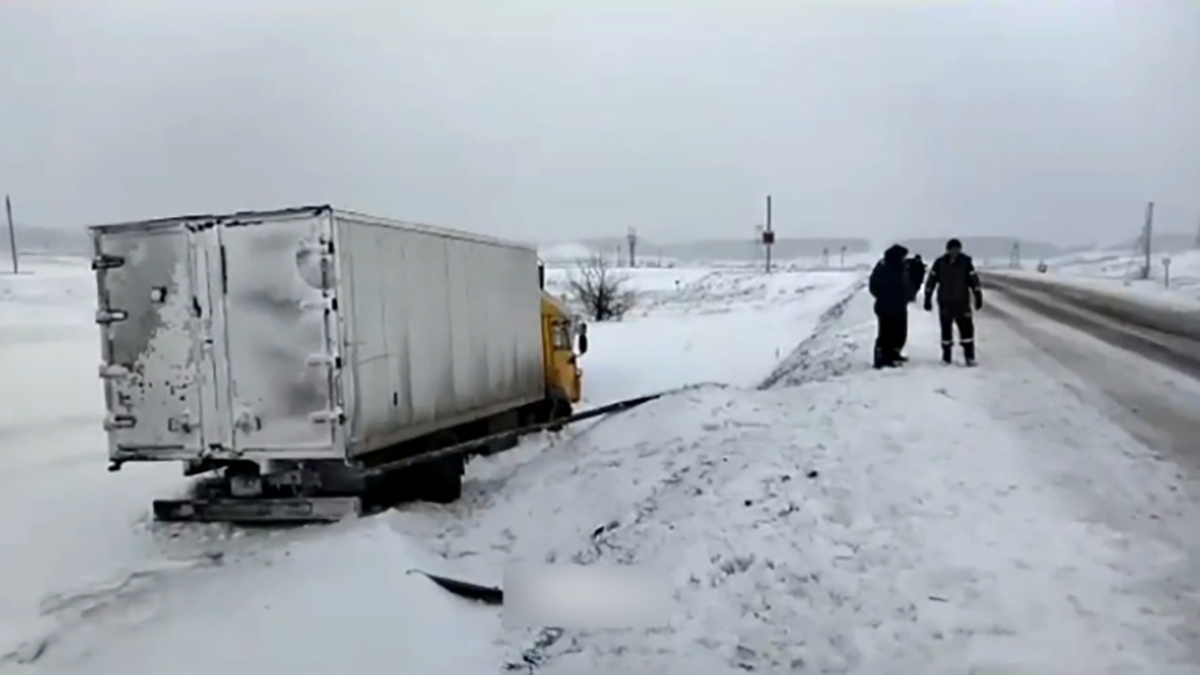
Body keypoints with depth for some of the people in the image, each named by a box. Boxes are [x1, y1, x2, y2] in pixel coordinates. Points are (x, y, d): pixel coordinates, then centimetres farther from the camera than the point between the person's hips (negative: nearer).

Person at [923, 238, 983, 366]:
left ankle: (969, 356, 2)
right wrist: (928, 299, 1)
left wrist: (978, 298, 0)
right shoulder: (939, 263, -4)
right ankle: (946, 356, 19)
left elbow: (974, 280, 1)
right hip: (945, 303, 0)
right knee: (946, 330, 8)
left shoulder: (966, 262, -3)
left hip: (962, 302, 0)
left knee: (967, 328, -5)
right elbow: (931, 281, 1)